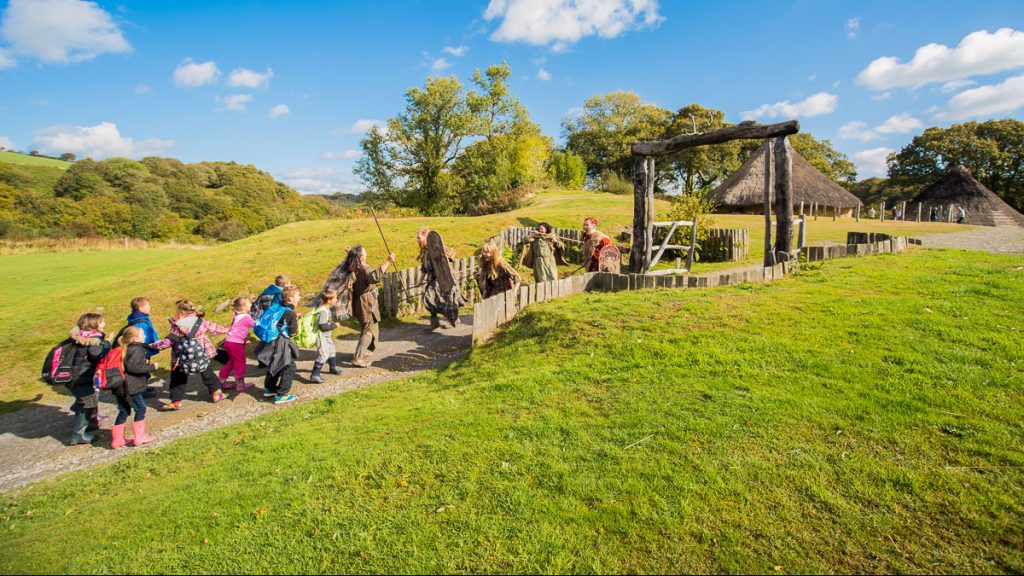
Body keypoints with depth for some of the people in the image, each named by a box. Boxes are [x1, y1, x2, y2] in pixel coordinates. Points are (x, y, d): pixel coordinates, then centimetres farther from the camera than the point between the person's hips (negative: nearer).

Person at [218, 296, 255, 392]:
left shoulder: (237, 316, 14)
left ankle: (221, 382, 28)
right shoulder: (246, 317, -14)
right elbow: (255, 325, -8)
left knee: (232, 362, 21)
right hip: (236, 343, -9)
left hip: (229, 341, 9)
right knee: (240, 363, 3)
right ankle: (240, 384, 11)